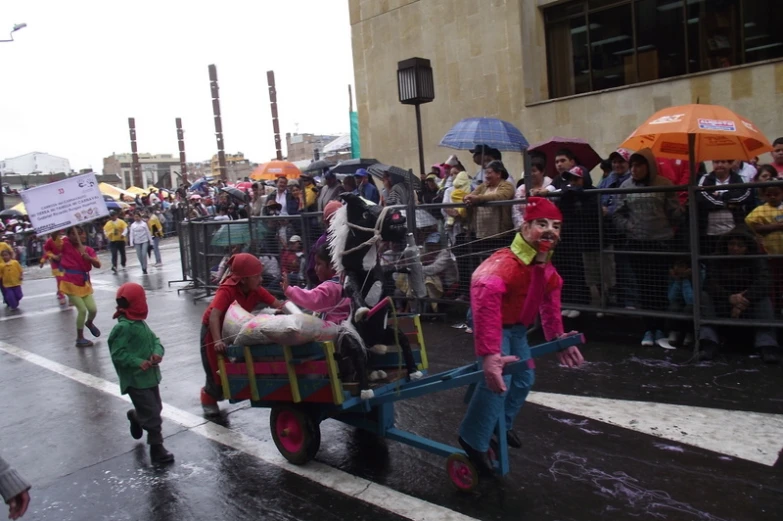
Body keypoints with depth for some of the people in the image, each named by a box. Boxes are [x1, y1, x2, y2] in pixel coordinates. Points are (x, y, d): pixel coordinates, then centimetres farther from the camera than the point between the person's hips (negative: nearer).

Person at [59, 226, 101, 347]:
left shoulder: (88, 250, -2)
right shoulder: (66, 245, -8)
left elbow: (98, 265, -14)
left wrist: (89, 258, -29)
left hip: (84, 284, 3)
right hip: (70, 283, -3)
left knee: (93, 309, -1)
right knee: (82, 310, -11)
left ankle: (89, 323, 38)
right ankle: (80, 338, 6)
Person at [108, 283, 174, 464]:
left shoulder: (140, 323, 9)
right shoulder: (123, 328, -20)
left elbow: (154, 340, 8)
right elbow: (118, 354, -20)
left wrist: (158, 352, -13)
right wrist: (138, 362, -29)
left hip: (150, 376, 9)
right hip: (135, 380, -9)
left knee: (156, 408, 22)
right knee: (152, 414, -5)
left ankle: (135, 417, 51)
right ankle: (156, 447, 7)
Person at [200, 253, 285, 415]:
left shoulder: (256, 290, -16)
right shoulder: (227, 290, -33)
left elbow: (278, 305, -20)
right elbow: (214, 315, -44)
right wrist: (217, 340, -56)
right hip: (213, 329, -6)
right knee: (216, 371, 0)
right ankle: (209, 396, 30)